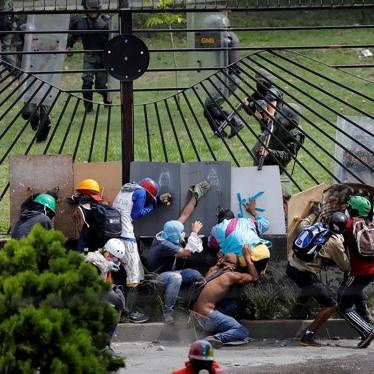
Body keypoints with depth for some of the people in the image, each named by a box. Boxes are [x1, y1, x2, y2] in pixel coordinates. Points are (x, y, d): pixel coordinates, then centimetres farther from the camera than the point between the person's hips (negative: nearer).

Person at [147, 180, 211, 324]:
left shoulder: (170, 232, -8)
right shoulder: (163, 245, -32)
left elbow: (184, 215, -1)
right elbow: (187, 253, -33)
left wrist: (195, 196, -1)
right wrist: (195, 232, -24)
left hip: (169, 272, 9)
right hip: (157, 277, -9)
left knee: (195, 275, -11)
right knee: (176, 277, -41)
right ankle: (167, 311, -38)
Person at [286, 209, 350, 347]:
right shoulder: (335, 243, -8)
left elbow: (302, 225, 31)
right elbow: (345, 267, 2)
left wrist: (313, 214, 45)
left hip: (291, 267, 8)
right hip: (305, 274, -8)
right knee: (331, 305, -1)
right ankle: (307, 337, -6)